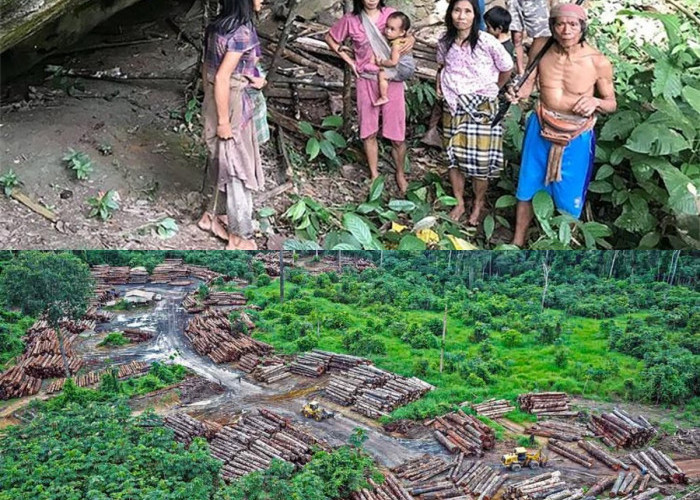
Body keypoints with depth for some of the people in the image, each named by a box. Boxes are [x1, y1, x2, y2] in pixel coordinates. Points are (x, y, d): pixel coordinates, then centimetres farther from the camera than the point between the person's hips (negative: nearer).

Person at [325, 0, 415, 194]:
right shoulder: (351, 20, -6)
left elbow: (405, 36, 12)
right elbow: (330, 38, 10)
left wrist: (411, 40, -12)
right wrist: (349, 60, 1)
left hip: (392, 81, 0)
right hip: (366, 82, 0)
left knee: (397, 135, 3)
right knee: (369, 132, 11)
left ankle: (400, 174, 26)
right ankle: (374, 175, 28)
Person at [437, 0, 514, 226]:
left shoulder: (487, 42, -16)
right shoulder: (445, 41, 0)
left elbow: (506, 69, -1)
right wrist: (440, 85, 6)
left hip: (481, 107, -4)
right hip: (453, 106, 4)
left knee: (480, 159, 1)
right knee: (453, 155, 10)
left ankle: (478, 204, 21)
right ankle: (459, 202, 26)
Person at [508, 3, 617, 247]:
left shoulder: (598, 62, -15)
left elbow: (612, 104, -4)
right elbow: (527, 85, 1)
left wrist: (595, 102, -26)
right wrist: (517, 94, -23)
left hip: (576, 138, -2)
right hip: (541, 131, 2)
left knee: (569, 197, 10)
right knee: (528, 188, 16)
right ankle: (518, 241, 36)